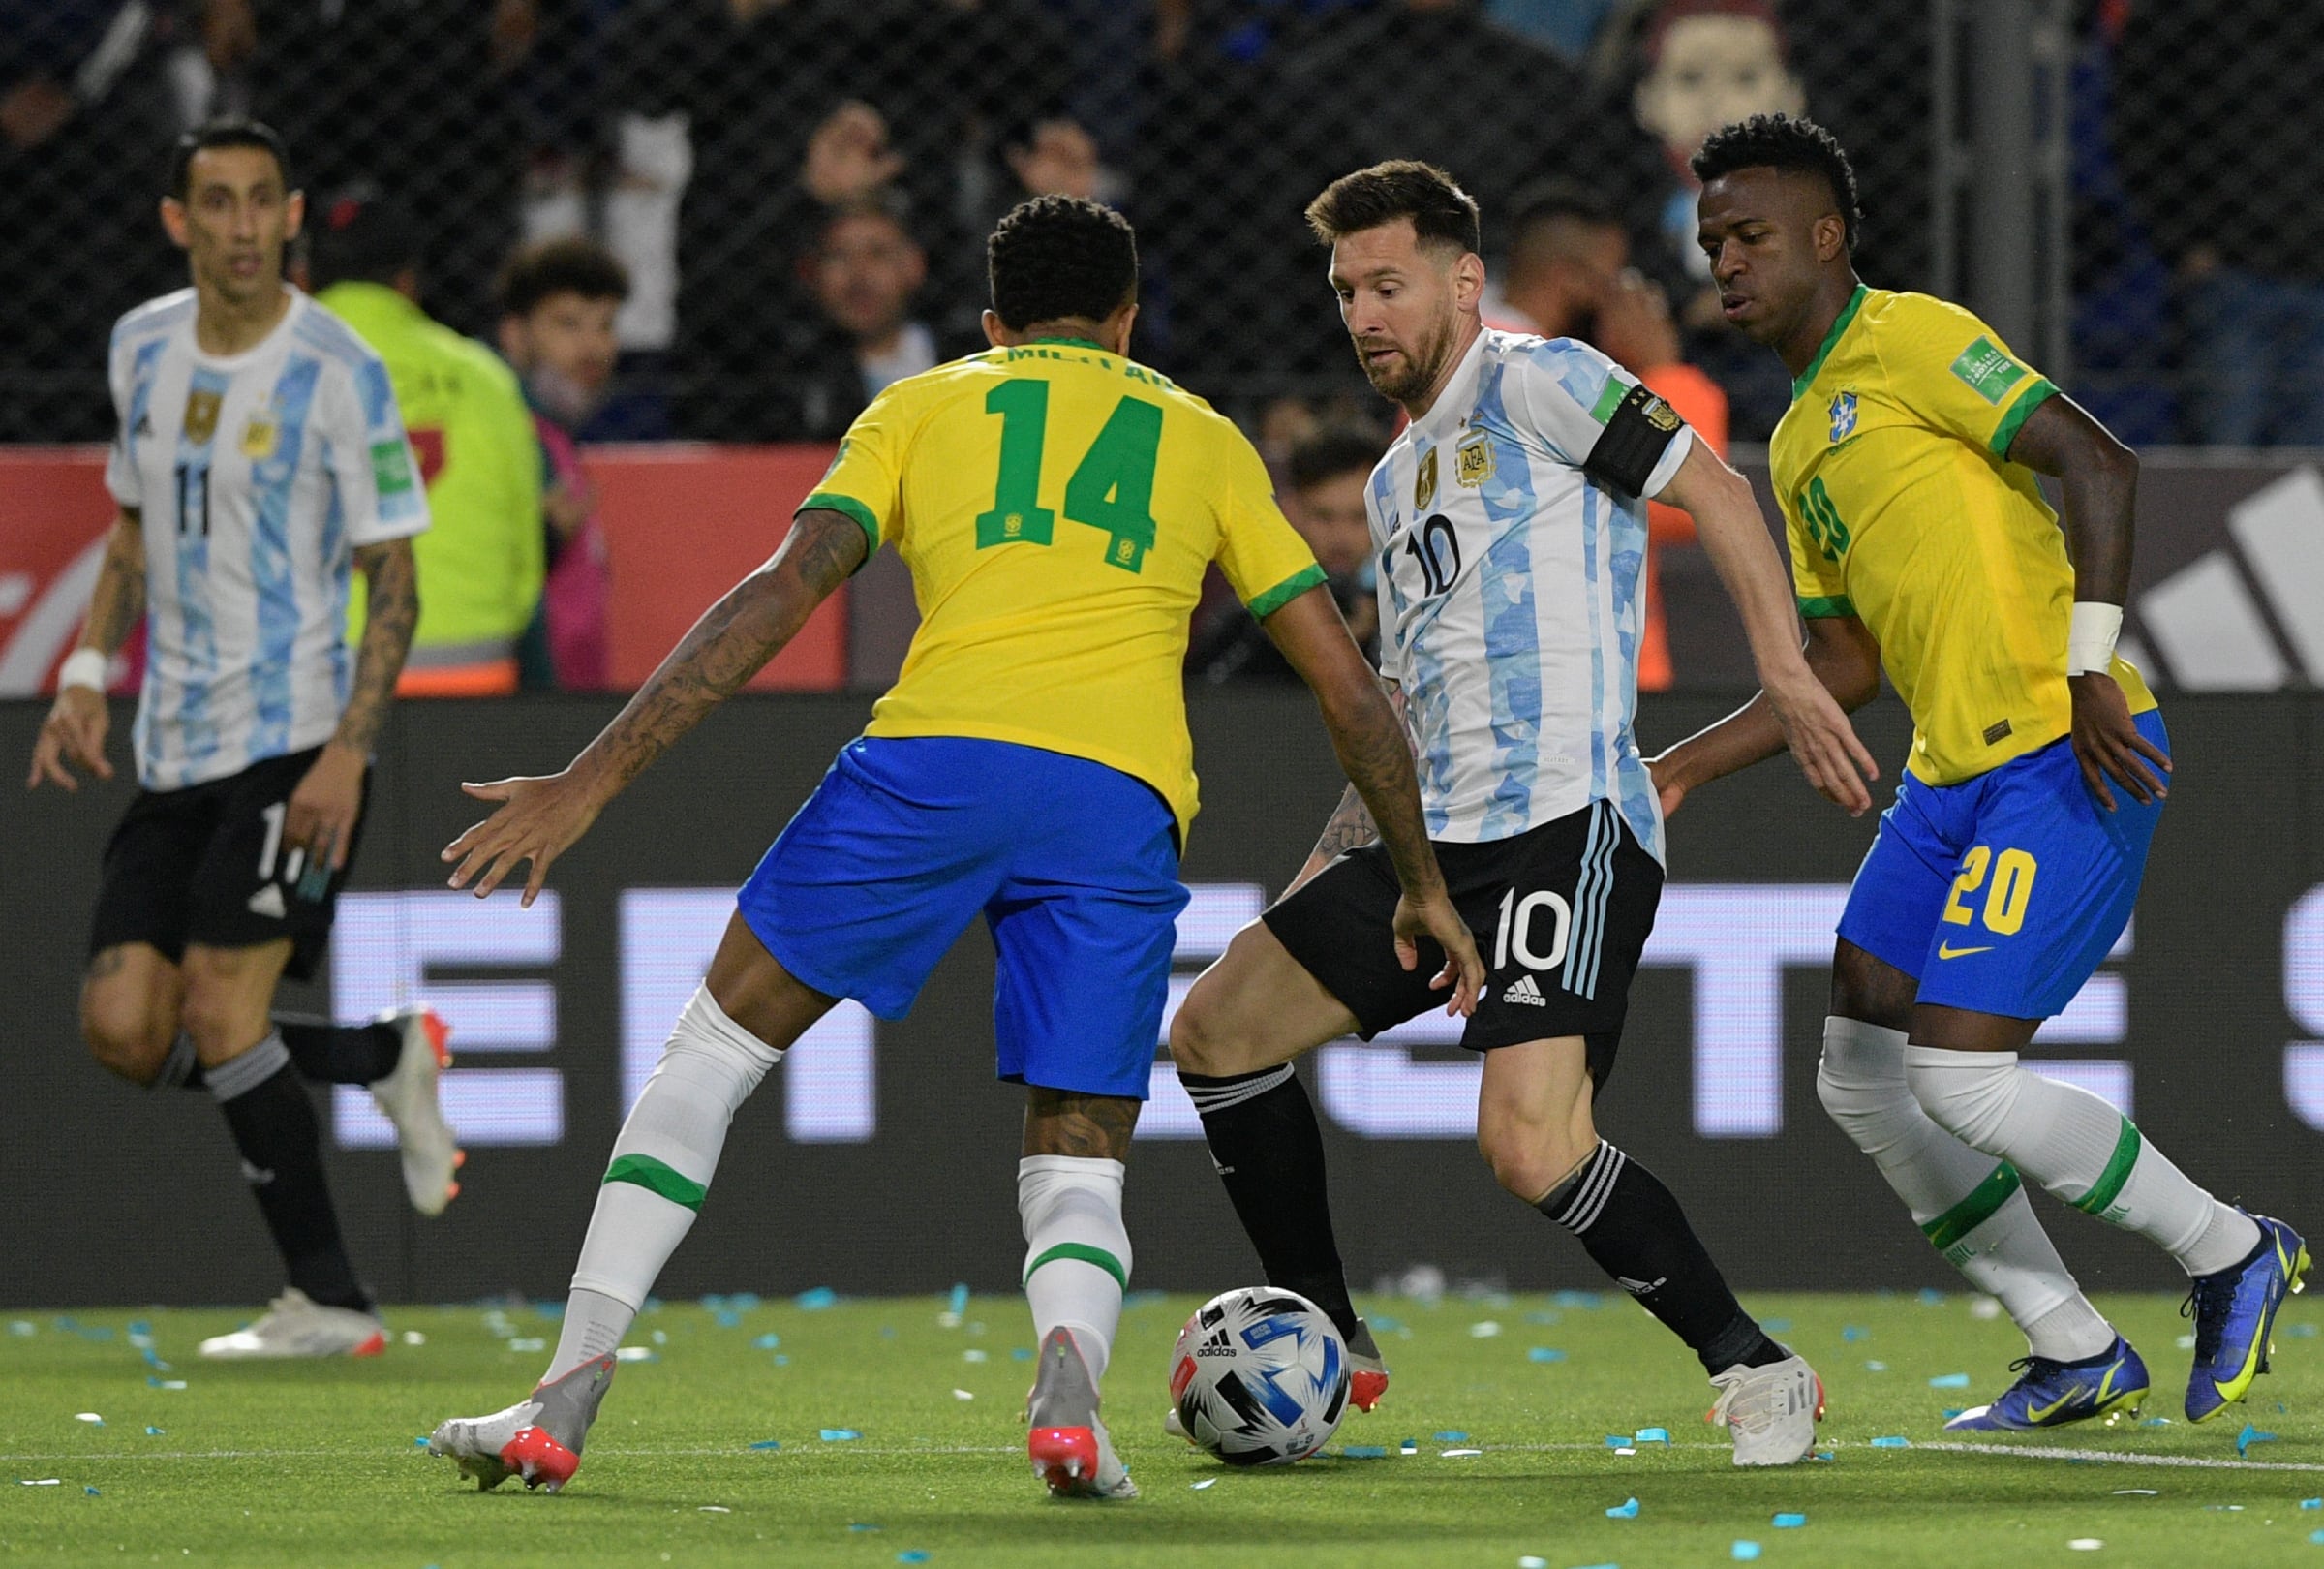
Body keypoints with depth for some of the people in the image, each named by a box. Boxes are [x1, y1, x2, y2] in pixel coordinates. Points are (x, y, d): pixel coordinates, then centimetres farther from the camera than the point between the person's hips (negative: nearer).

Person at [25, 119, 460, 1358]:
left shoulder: (338, 373, -10)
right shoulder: (144, 348, 8)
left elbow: (394, 582, -8)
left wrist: (349, 751, -18)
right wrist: (85, 671, 9)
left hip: (292, 743, -6)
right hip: (175, 747, 7)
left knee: (220, 1015, -15)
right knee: (125, 1030, -3)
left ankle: (327, 1303, -3)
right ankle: (385, 1058, 19)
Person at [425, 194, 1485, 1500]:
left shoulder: (925, 406, 22)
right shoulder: (1204, 440, 28)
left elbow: (782, 593, 8)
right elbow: (1347, 681, 25)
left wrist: (593, 781, 5)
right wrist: (1423, 885, 36)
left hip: (938, 755, -1)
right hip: (1123, 803, 1)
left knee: (715, 1048, 15)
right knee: (1080, 1171, 11)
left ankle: (567, 1401, 6)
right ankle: (1070, 1374, -24)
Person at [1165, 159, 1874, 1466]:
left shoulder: (1533, 382, -3)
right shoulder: (1398, 476, 23)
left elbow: (1715, 491, -10)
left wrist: (1790, 680, -20)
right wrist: (1334, 868, 25)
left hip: (1566, 823, -9)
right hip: (1439, 839, 9)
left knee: (1533, 1145, -24)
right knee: (1217, 1029, 8)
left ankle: (1755, 1369, -9)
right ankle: (1327, 1347, 19)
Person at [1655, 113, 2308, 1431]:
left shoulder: (1909, 342, -6)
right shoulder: (1801, 443, 21)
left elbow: (2098, 464, -16)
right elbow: (1843, 666, 25)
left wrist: (2089, 670, -23)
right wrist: (1682, 771, 20)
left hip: (2064, 762, -10)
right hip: (1951, 774, 10)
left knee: (1963, 1080, -16)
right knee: (1862, 1079, 6)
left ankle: (2235, 1258, 4)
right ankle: (2078, 1356, 13)